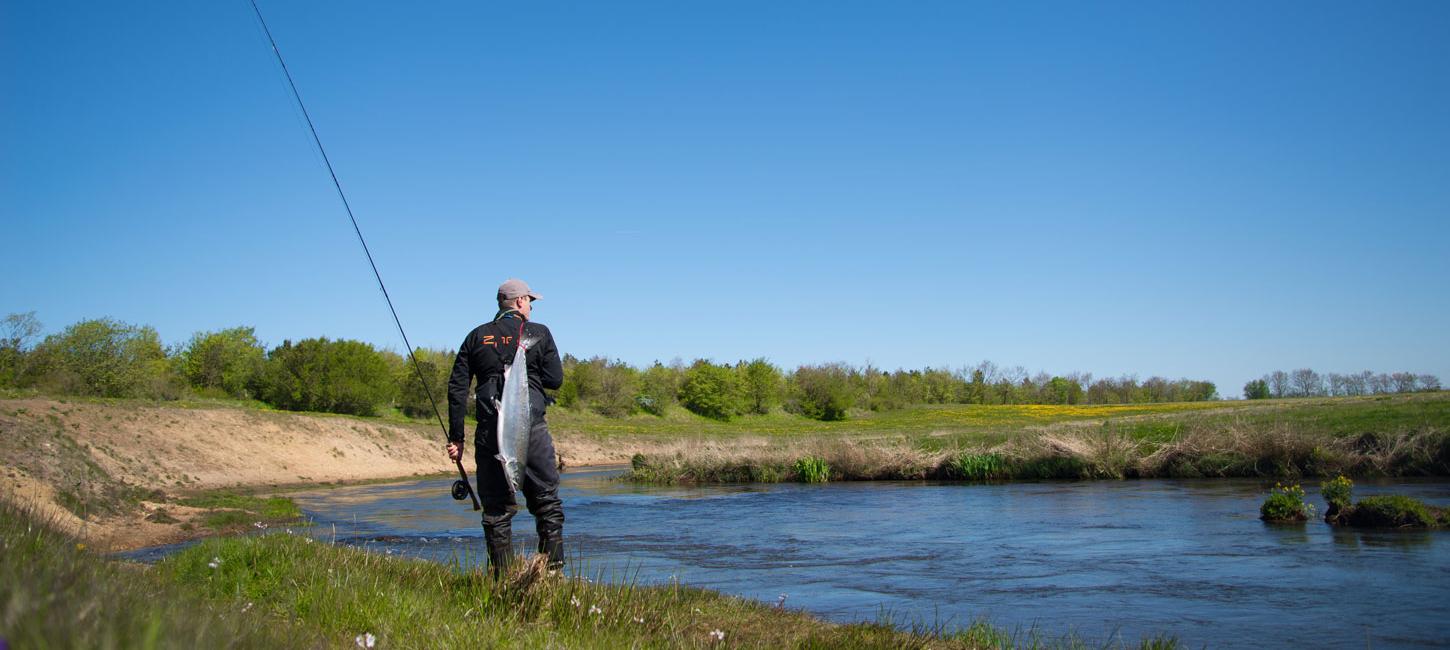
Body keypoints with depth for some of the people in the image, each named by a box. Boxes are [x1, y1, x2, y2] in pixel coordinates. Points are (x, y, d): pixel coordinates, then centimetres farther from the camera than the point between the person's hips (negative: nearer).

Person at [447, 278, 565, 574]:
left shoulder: (477, 336, 12)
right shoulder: (539, 333, 4)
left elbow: (457, 387, 7)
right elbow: (555, 379, 1)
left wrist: (456, 436, 9)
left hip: (489, 432, 3)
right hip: (531, 427, -3)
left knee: (496, 507, 7)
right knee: (547, 502, 6)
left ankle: (503, 579, 8)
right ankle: (553, 571, 2)